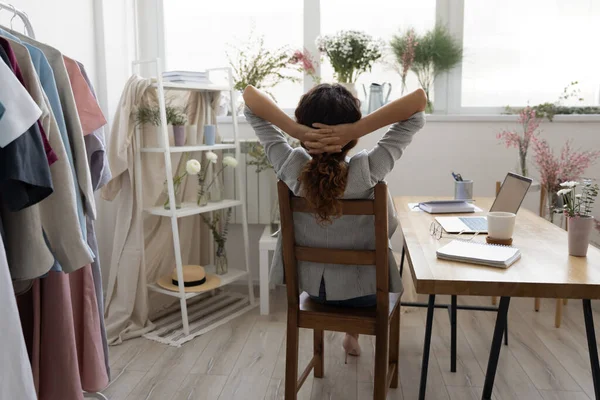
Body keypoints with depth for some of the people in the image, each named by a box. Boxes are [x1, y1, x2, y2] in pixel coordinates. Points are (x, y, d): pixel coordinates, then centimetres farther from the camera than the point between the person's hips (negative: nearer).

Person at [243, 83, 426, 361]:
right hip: (362, 292, -2)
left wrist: (296, 130, -35)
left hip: (309, 286, 2)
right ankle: (352, 333, 44)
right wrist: (355, 130, -39)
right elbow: (419, 99, -28)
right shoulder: (367, 171, -32)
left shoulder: (291, 167, -27)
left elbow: (250, 95, -18)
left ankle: (352, 333, 55)